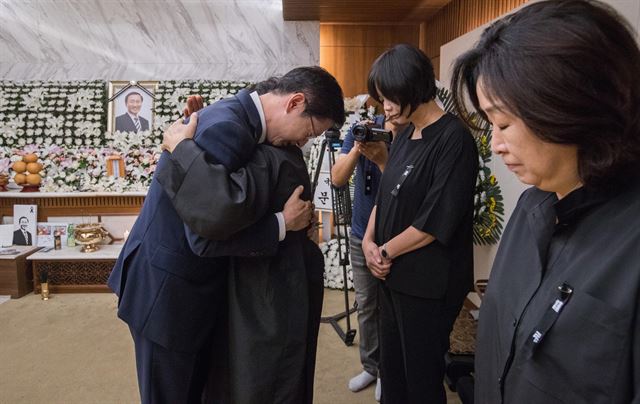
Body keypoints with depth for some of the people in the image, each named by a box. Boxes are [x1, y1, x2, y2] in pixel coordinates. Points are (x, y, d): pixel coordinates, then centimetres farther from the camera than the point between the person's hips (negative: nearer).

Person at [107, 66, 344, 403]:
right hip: (166, 286, -9)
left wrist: (299, 219, 2)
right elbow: (211, 224, -34)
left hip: (191, 281, 9)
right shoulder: (225, 128, -27)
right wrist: (282, 223, -20)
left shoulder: (236, 119, 4)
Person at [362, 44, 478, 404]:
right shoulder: (405, 136, 9)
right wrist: (369, 241, -2)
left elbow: (436, 221, -21)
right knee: (391, 368, 20)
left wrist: (386, 252, -10)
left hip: (428, 285, -7)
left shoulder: (454, 139, -16)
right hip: (392, 276, 8)